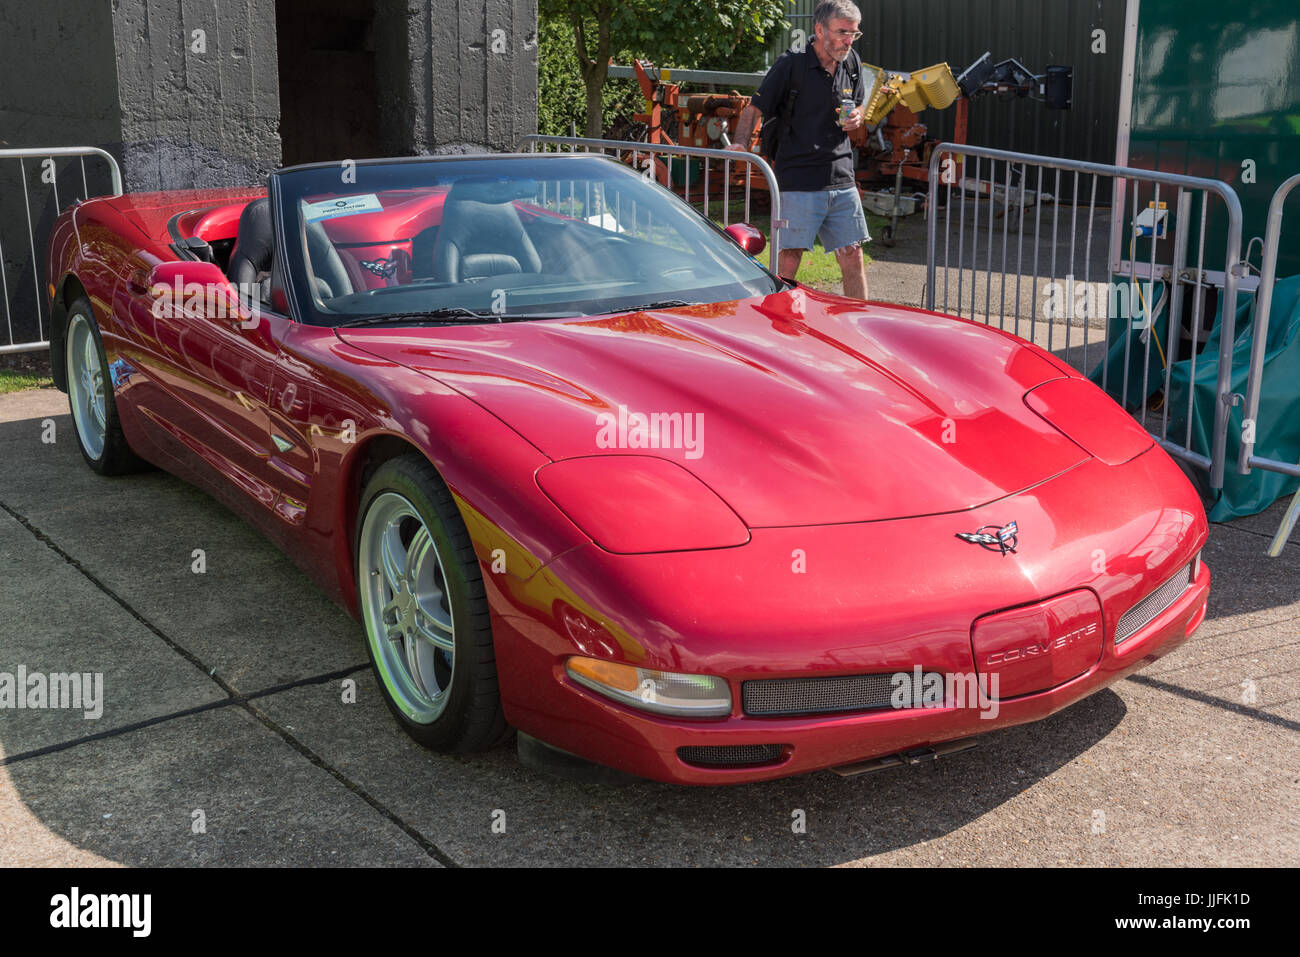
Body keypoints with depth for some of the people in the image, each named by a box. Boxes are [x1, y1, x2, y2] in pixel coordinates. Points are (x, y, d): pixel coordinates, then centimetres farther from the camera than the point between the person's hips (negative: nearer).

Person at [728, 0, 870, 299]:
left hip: (841, 179, 5)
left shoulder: (851, 63, 11)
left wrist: (856, 118, 4)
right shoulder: (791, 64, -7)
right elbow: (754, 109, -4)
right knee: (789, 256, -7)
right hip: (799, 178, -5)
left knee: (852, 256, 6)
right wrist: (741, 144, -21)